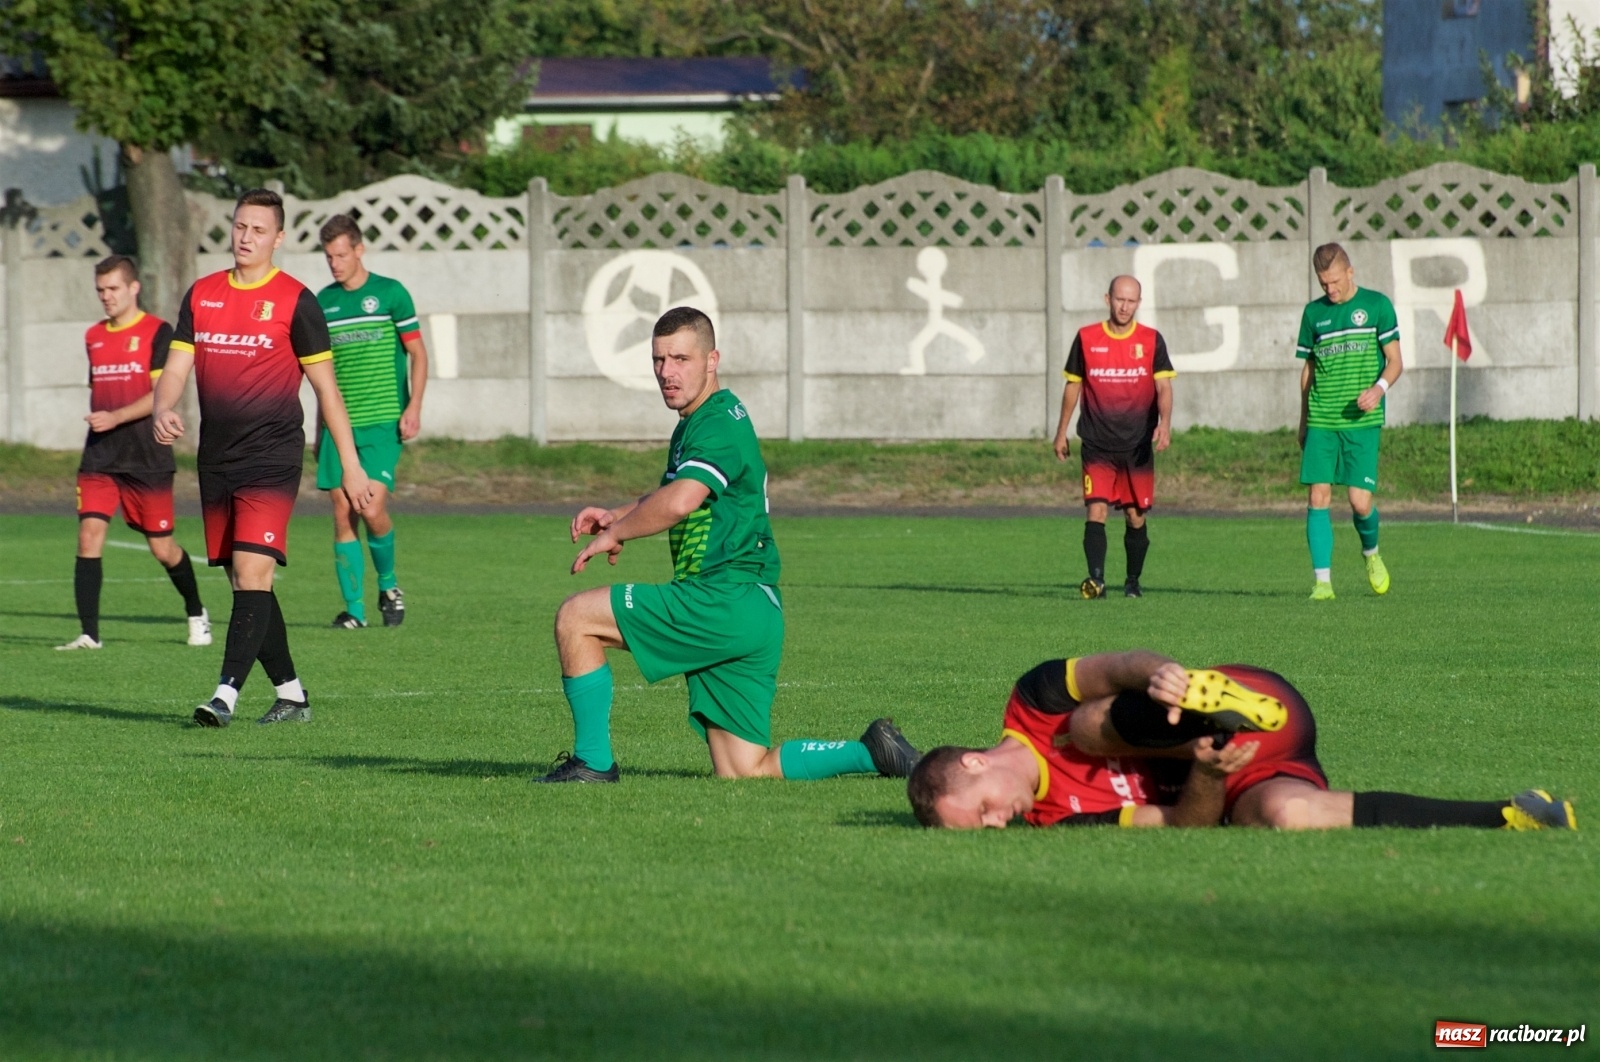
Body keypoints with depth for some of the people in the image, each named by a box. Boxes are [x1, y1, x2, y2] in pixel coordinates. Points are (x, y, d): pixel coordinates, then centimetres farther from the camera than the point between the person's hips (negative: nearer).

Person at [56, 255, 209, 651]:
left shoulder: (157, 332, -6)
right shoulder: (93, 337, 13)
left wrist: (115, 418, -23)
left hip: (148, 459, -4)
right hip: (100, 458, 4)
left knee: (162, 547, 6)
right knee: (89, 534, -13)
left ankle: (196, 614, 32)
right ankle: (89, 633, -13)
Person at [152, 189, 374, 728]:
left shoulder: (295, 300, -3)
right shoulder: (201, 295, 11)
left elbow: (325, 386, 0)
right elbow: (176, 367, 9)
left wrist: (351, 466, 0)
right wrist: (163, 409, -14)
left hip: (272, 459, -6)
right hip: (217, 461, 6)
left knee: (253, 571, -17)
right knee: (242, 580, 9)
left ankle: (226, 693, -23)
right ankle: (290, 693, 20)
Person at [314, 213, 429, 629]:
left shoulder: (390, 293, -1)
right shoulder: (324, 301, 11)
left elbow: (417, 353, 2)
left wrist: (414, 407, -10)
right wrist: (320, 427, 18)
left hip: (382, 422, -4)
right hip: (340, 424, 4)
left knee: (372, 509, -14)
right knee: (342, 513, -2)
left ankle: (388, 584, 11)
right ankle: (354, 607, 3)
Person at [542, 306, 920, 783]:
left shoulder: (719, 423, -12)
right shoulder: (694, 423, 19)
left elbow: (679, 502, -31)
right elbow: (672, 495, 39)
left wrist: (614, 534, -15)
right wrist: (616, 515, 20)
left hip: (725, 600, -10)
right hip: (752, 617, 10)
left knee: (576, 618, -7)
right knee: (745, 774, 8)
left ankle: (592, 762, -3)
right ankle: (871, 753, 8)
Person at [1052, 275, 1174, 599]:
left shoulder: (1151, 340, 1)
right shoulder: (1086, 338, 2)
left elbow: (1163, 387, -4)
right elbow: (1073, 386, 12)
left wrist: (1164, 424, -22)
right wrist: (1061, 433, 14)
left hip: (1139, 447, 1)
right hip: (1097, 447, 0)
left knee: (1136, 517, 7)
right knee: (1096, 511, -15)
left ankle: (1133, 581, 23)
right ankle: (1096, 580, -20)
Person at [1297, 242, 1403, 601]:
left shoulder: (1376, 305, 2)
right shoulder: (1313, 313, 12)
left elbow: (1395, 361, 2)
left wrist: (1379, 388, -18)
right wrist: (1304, 420, 17)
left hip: (1361, 422, -3)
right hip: (1321, 422, 3)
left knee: (1360, 501, -8)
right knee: (1317, 497, -8)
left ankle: (1371, 553, 24)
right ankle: (1322, 580, -5)